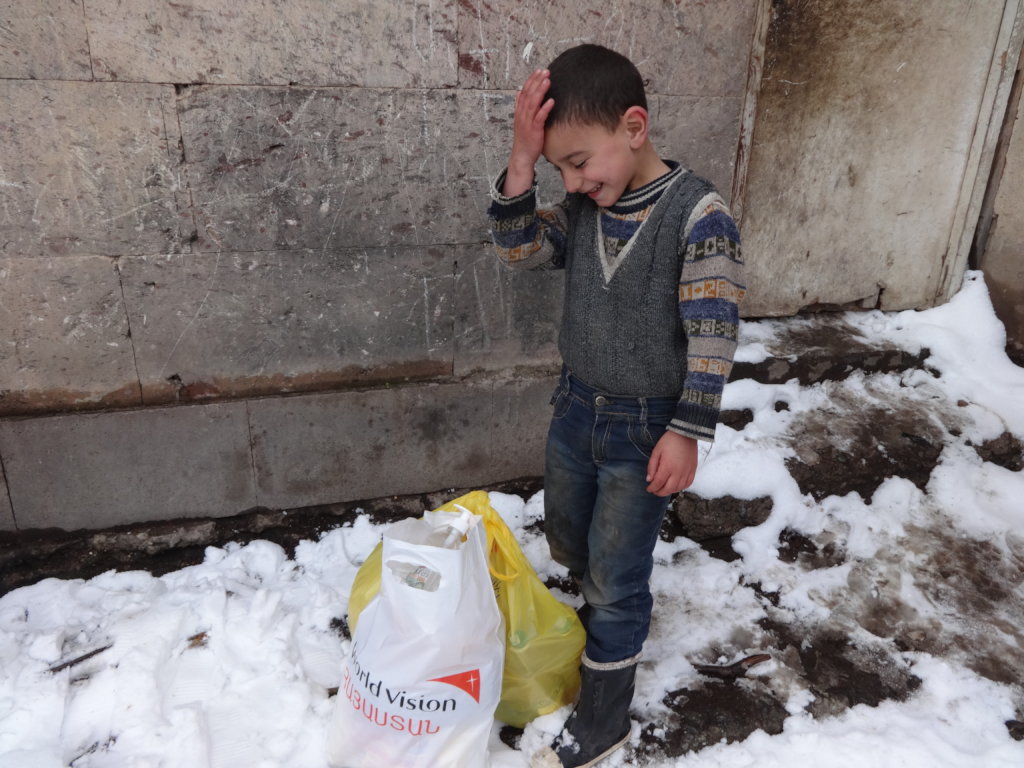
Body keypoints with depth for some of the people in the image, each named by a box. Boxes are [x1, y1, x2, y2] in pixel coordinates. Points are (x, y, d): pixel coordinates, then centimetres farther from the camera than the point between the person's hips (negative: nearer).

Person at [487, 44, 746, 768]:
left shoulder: (698, 213, -20)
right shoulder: (582, 206, -2)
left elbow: (713, 334, -18)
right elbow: (518, 248, -10)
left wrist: (687, 433, -18)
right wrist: (521, 160, -22)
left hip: (646, 428, -6)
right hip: (576, 408, 6)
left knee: (614, 576, 6)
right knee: (569, 545, 23)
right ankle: (611, 623, 54)